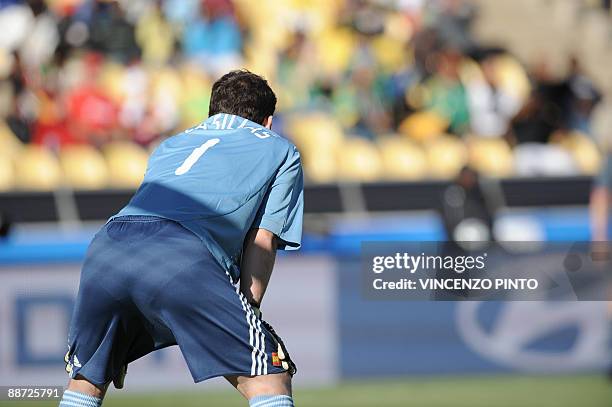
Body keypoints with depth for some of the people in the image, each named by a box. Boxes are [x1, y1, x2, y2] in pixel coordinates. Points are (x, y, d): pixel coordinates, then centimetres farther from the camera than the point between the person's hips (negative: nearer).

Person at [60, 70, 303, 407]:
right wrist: (246, 313, 13)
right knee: (270, 380, -3)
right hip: (184, 257, -5)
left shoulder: (168, 146, 41)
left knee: (85, 379, 24)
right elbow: (262, 240, 16)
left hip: (105, 246, 5)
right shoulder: (280, 150, 28)